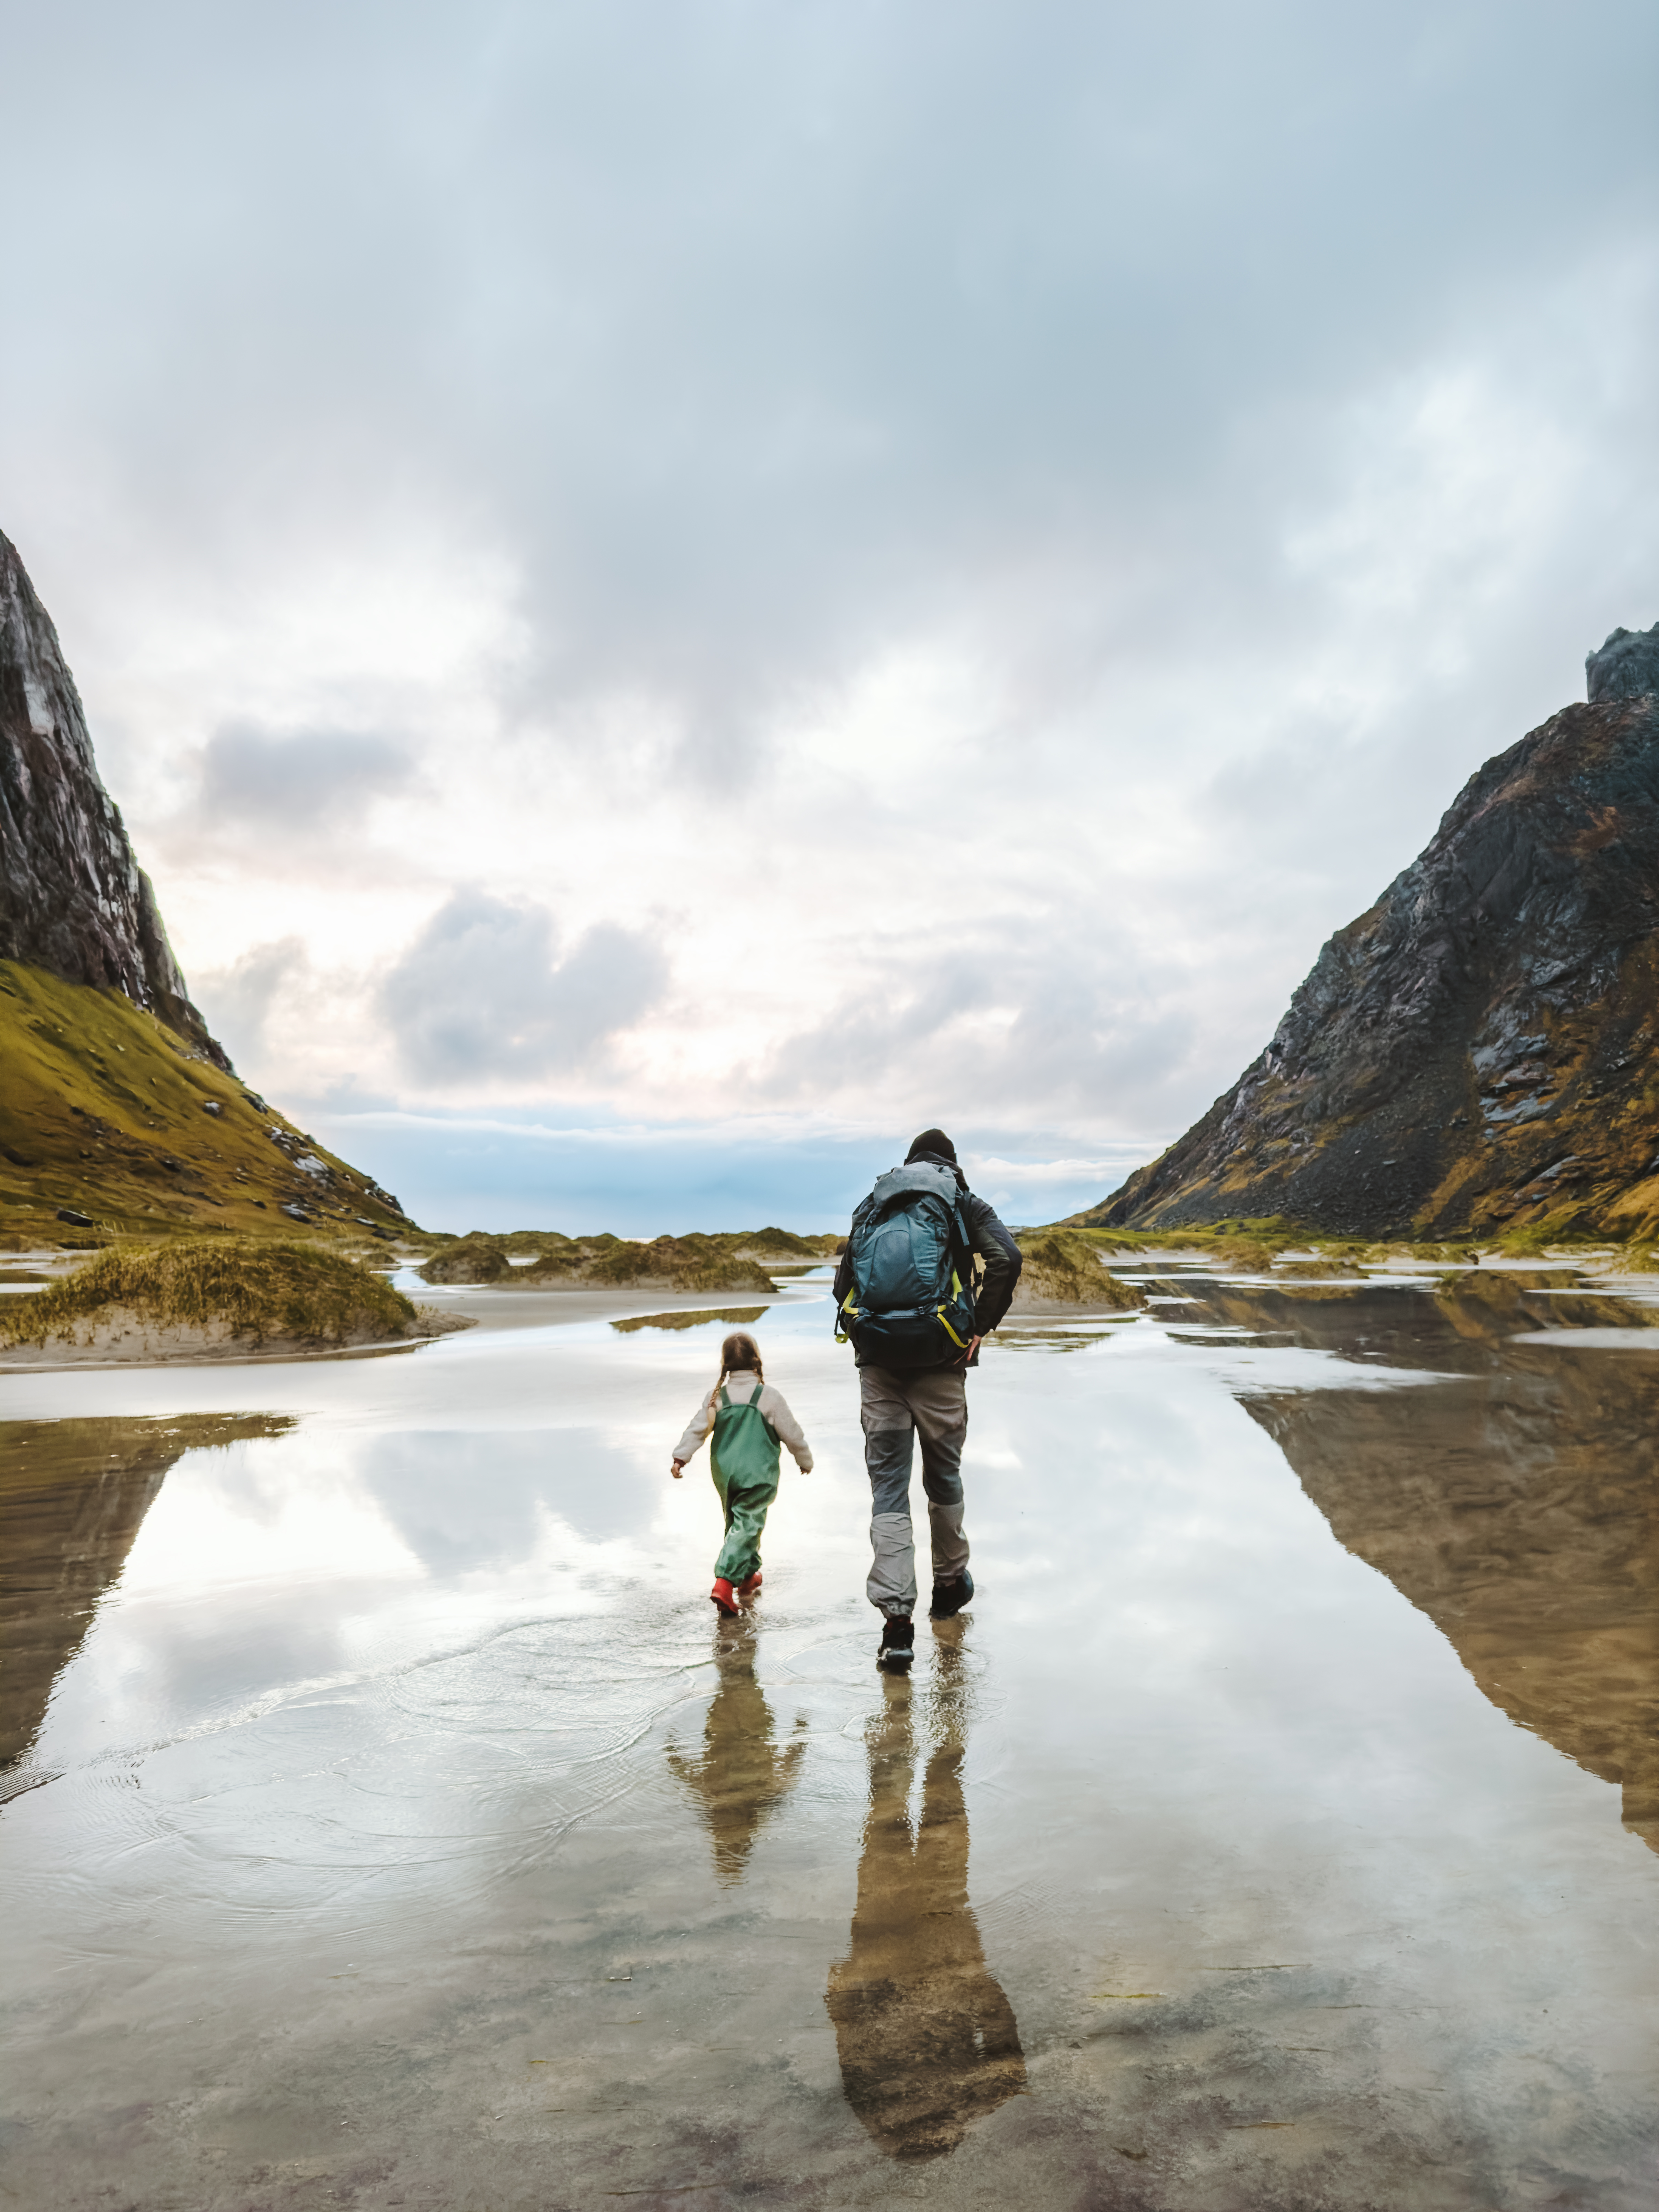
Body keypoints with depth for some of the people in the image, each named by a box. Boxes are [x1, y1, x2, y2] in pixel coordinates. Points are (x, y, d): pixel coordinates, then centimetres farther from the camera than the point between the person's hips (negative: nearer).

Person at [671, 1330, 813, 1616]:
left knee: (737, 1523, 22)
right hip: (758, 1474, -4)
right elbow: (792, 1434, -1)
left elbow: (698, 1429, -2)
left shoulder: (717, 1397, 1)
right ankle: (725, 1581, -18)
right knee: (747, 1526, -5)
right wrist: (805, 1461, 13)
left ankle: (748, 1575, 35)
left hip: (724, 1473, 5)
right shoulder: (768, 1396, -7)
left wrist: (680, 1457, 3)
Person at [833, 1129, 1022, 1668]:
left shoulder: (871, 1208, 18)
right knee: (944, 1477, 18)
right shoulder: (963, 1205, 7)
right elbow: (1007, 1259, -11)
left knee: (887, 1487, 3)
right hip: (937, 1360, -2)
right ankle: (950, 1583, 36)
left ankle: (896, 1619, -4)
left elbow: (843, 1285, 17)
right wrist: (980, 1327, -4)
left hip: (876, 1363, 2)